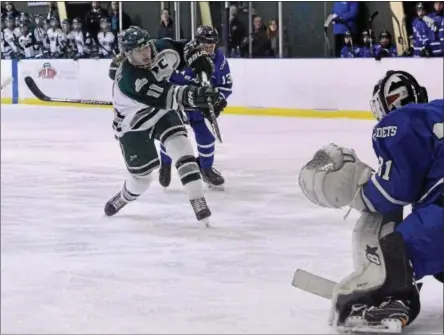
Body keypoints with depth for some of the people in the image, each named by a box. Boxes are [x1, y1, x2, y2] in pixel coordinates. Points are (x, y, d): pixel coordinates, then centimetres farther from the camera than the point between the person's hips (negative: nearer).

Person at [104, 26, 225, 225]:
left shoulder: (160, 48, -19)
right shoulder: (128, 78, -38)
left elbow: (185, 48, 1)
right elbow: (164, 97, -47)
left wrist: (199, 57, -17)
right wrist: (194, 96, -58)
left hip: (162, 112, 5)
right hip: (133, 125, -4)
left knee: (180, 146, -21)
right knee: (142, 177, 4)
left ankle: (198, 201, -19)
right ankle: (123, 198, 39)